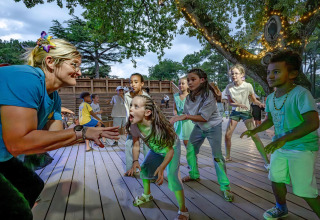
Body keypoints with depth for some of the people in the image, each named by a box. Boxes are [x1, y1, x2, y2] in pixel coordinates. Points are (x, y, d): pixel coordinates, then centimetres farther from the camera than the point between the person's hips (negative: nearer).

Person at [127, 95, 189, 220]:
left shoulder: (159, 126, -42)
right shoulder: (134, 126, -26)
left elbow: (170, 150, -30)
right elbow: (136, 145, -11)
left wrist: (162, 168, -41)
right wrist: (135, 161, -27)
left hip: (172, 148, -6)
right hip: (156, 150, 6)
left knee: (172, 176, -18)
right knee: (144, 168, 9)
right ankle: (147, 195, 38)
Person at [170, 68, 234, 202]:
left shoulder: (208, 95, -27)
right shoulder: (190, 97, -7)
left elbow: (204, 117, -28)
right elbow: (187, 114, -5)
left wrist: (187, 116, -35)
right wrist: (176, 118, -23)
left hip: (213, 127, -6)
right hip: (199, 127, 7)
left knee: (217, 156, -12)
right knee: (190, 150, 8)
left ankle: (225, 187, 0)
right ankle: (194, 175, 31)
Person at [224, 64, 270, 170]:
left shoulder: (248, 86, -15)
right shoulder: (229, 87, -9)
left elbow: (254, 100, -3)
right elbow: (230, 102, -2)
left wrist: (260, 104, -25)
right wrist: (239, 104, -22)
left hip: (246, 112, -3)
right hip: (235, 112, 3)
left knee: (254, 136, -12)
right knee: (227, 135, 0)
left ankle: (266, 161, -2)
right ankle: (227, 157, 22)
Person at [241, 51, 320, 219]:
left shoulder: (300, 94, -23)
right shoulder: (270, 98, 0)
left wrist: (284, 139, -41)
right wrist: (254, 131, 2)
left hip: (303, 148, -7)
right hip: (280, 147, 8)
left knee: (304, 191, -3)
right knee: (276, 179, 19)